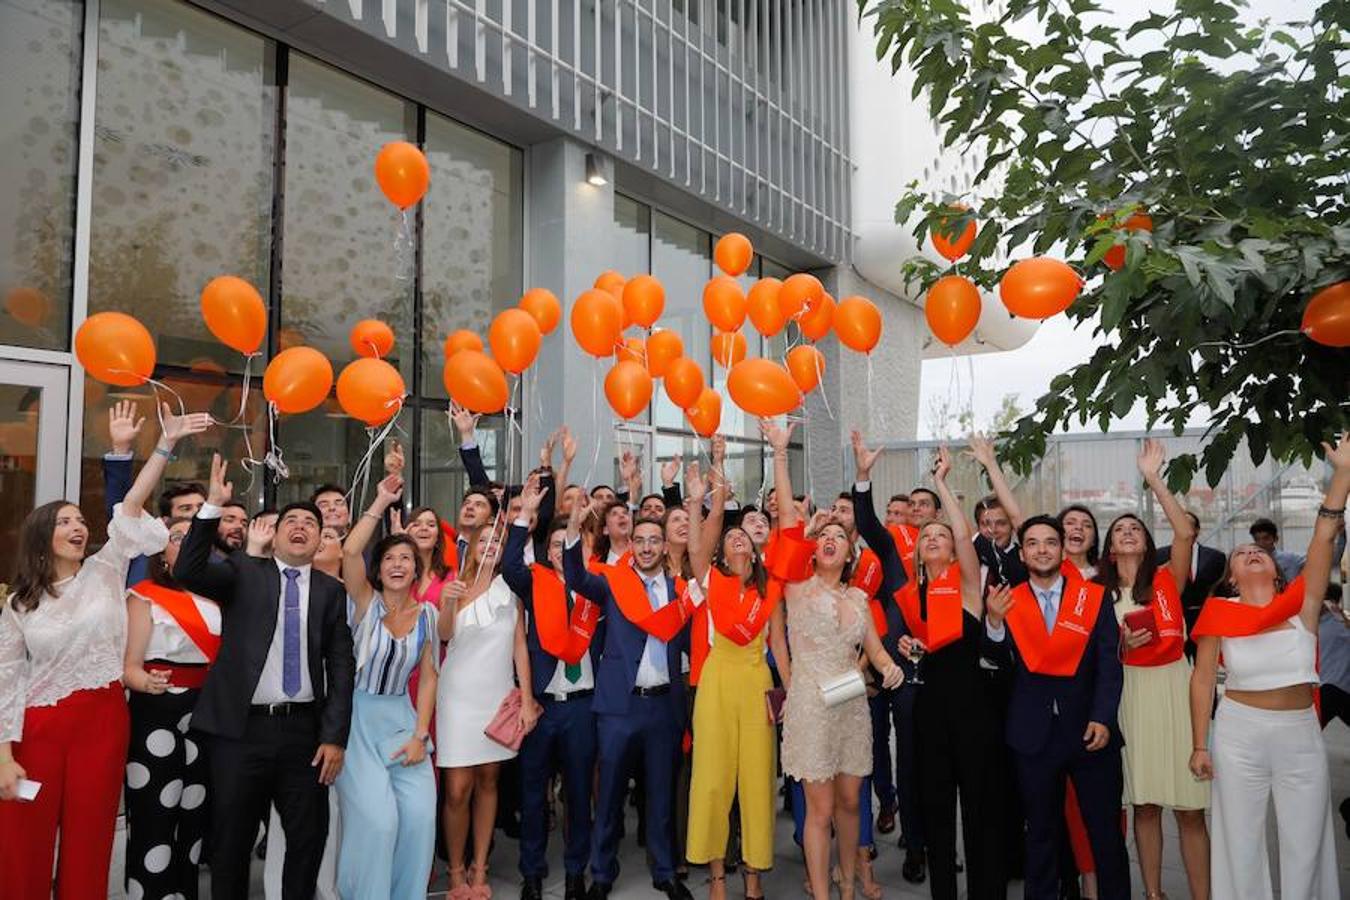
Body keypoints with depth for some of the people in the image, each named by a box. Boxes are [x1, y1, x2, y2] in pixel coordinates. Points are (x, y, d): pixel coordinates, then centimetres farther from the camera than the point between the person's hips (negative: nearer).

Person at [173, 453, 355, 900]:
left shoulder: (332, 590, 6)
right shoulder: (244, 571, 4)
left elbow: (341, 665, 2)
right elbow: (188, 573, -15)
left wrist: (334, 736, -4)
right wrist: (213, 506, -24)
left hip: (305, 729, 1)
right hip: (242, 728, -1)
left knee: (309, 838, 10)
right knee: (231, 841, 12)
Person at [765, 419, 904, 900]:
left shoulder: (858, 596, 10)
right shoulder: (799, 585, -4)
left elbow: (874, 647, 8)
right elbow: (787, 514, -12)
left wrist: (888, 667, -16)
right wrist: (780, 452, -17)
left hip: (852, 707, 4)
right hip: (811, 706, -4)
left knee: (849, 801, 15)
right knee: (821, 808, -1)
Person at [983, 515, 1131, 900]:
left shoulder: (1095, 598, -2)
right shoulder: (1007, 601, 1)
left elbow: (1109, 664, -5)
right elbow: (998, 660, -7)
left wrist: (1102, 718, -15)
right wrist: (994, 622, -25)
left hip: (1090, 730, -1)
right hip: (1034, 734, 1)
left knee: (1106, 831, 6)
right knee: (1041, 832, 14)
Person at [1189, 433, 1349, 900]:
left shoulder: (1301, 603, 0)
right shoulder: (1219, 611, -3)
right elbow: (1203, 678, 0)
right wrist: (1200, 745, -3)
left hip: (1301, 733, 1)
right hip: (1239, 732, -1)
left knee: (1305, 845, 10)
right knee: (1242, 844, 9)